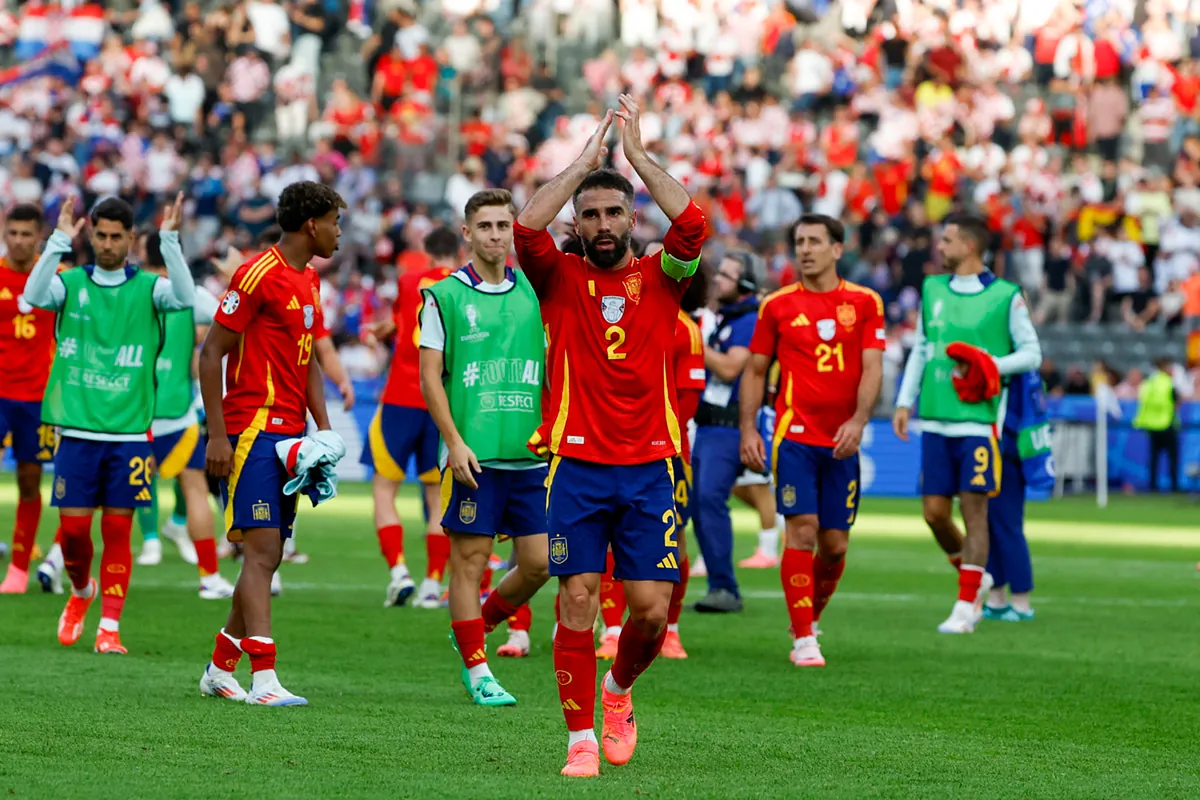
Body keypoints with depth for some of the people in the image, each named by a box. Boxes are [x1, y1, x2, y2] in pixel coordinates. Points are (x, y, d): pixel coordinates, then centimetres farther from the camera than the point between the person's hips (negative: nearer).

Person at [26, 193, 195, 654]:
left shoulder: (147, 288, 3)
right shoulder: (71, 283, 5)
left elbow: (185, 297, -17)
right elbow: (34, 296, -16)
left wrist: (169, 240, -24)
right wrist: (60, 242, -25)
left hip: (129, 433, 0)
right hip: (77, 429, 0)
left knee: (117, 530, 0)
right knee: (73, 527, 1)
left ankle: (109, 627, 6)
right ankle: (81, 592, 30)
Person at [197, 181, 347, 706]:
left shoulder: (310, 280, 16)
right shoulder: (259, 274, -11)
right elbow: (211, 353, -11)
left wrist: (323, 429, 10)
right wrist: (217, 435, -15)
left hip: (289, 435, 9)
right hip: (253, 430, -9)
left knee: (268, 557, 10)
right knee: (262, 552, -14)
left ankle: (220, 670, 20)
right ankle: (263, 680, -18)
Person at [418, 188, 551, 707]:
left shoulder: (535, 292, 10)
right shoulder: (444, 296, 0)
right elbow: (430, 377, -2)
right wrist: (455, 441, -11)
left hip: (531, 454, 4)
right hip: (473, 455, -4)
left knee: (538, 563, 1)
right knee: (470, 561, -2)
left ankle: (475, 628, 25)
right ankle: (477, 671, 8)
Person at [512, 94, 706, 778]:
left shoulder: (660, 278, 7)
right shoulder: (561, 279, 6)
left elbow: (694, 225, -11)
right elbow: (527, 229, -12)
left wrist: (638, 154, -5)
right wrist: (586, 160, -7)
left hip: (650, 466, 1)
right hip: (577, 465, -1)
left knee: (651, 607, -3)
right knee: (578, 601, -7)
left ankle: (619, 690, 27)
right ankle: (582, 737, 1)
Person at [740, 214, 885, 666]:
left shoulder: (864, 303, 5)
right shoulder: (777, 305, 5)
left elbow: (872, 367, -2)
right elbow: (755, 370, 10)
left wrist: (858, 420, -17)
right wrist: (748, 429, 1)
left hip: (842, 441, 2)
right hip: (795, 436, -1)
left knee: (835, 544, 4)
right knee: (802, 530, -13)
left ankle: (810, 620, 28)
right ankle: (803, 641, -10)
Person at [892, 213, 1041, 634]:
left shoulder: (1006, 296, -3)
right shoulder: (932, 289, 12)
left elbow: (1031, 353, 1)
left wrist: (989, 366, -14)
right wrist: (905, 402, 14)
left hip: (979, 421, -5)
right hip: (935, 421, 5)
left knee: (974, 509, -5)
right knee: (934, 511, 3)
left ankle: (966, 605, 0)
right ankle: (974, 576, 27)